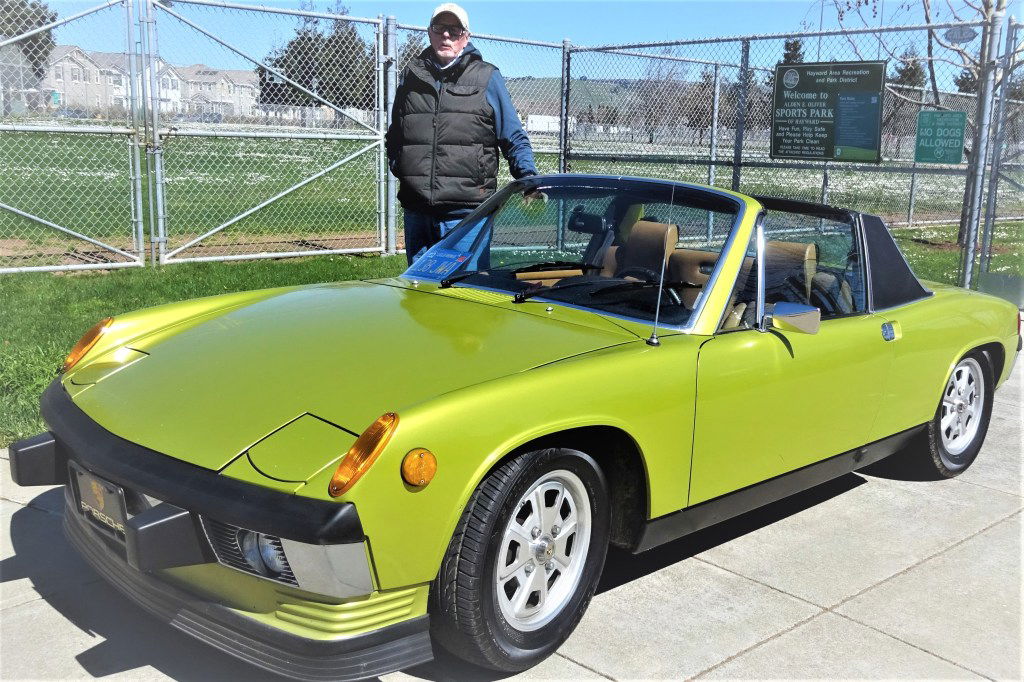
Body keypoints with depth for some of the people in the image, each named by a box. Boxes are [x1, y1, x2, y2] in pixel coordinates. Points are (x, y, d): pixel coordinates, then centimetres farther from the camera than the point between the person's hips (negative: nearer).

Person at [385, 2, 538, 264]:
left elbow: (515, 139, 5)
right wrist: (398, 166, 9)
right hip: (416, 210, 4)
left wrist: (528, 176, -10)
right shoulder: (412, 76, 15)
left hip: (466, 213, -4)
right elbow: (394, 136, 26)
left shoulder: (487, 78, 6)